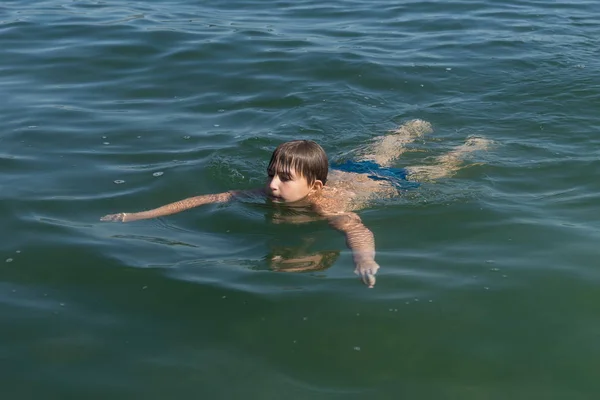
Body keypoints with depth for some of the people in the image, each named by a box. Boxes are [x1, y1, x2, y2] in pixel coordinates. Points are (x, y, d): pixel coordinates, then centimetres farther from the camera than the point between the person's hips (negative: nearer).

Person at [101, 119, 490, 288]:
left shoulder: (327, 204, -48)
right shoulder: (269, 192, -33)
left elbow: (359, 231, -69)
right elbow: (209, 198, -36)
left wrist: (364, 261, -92)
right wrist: (140, 215, -44)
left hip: (391, 184, -5)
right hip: (353, 170, 5)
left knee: (439, 168, 24)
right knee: (379, 151, 36)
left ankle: (474, 146, 53)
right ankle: (416, 127, 67)